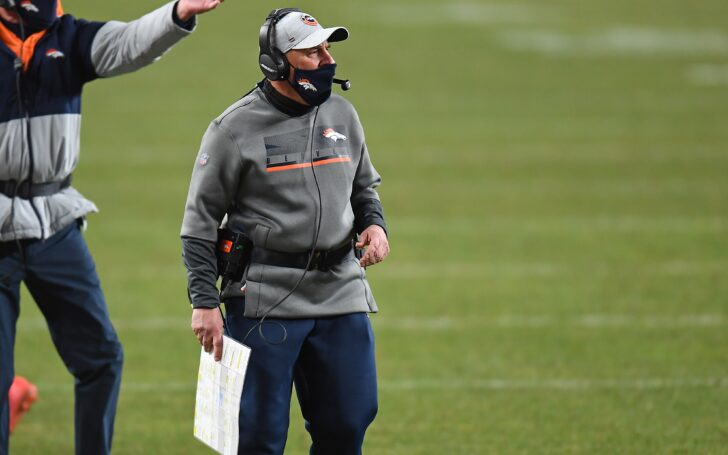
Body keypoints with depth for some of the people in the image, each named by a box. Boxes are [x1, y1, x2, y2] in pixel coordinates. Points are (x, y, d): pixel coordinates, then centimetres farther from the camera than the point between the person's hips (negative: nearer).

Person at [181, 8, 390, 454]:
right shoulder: (235, 128, -6)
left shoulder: (342, 115, 10)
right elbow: (200, 221, -3)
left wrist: (374, 224, 2)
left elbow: (364, 188, 25)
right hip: (265, 299, -5)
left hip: (341, 296, 5)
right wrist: (204, 302, -8)